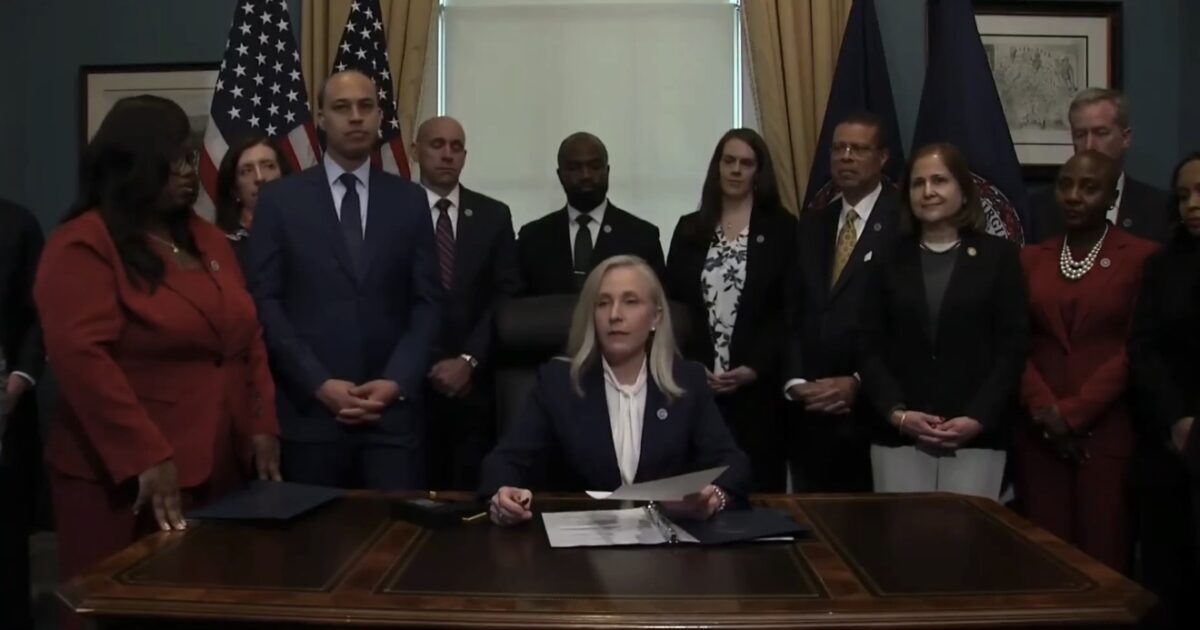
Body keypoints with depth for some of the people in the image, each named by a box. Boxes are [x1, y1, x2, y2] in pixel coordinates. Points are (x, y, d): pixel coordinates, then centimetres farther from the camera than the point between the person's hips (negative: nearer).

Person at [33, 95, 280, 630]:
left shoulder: (207, 239, 14)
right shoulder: (82, 246, -9)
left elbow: (248, 338, 14)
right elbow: (81, 357, -19)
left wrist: (262, 425, 4)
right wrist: (146, 457, -23)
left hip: (216, 468, 7)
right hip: (126, 476, -6)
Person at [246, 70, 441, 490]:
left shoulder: (410, 201, 9)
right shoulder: (279, 199, 5)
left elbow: (427, 301, 6)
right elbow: (265, 300, 0)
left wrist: (397, 382, -7)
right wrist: (318, 384, -9)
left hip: (394, 408, 1)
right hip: (309, 408, -1)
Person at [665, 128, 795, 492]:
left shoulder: (782, 228, 4)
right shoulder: (689, 229, 10)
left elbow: (790, 307, -1)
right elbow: (672, 303, 7)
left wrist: (755, 367, -11)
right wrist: (690, 366, -6)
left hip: (757, 383, -1)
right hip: (696, 382, 2)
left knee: (759, 482, 0)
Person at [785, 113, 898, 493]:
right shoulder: (811, 225, 15)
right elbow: (792, 313, 10)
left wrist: (859, 383, -13)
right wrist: (795, 381, -2)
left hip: (872, 408, -5)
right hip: (811, 410, 5)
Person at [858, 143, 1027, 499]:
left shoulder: (998, 256, 6)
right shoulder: (890, 260, 9)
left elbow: (1012, 348, 0)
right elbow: (871, 348, 5)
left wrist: (978, 418, -10)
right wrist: (896, 413, -8)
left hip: (977, 437, -1)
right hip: (897, 436, 1)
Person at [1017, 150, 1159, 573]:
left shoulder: (1142, 257, 0)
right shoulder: (1031, 259, 11)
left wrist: (1073, 412, -10)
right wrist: (1043, 408, -7)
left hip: (1107, 431, -3)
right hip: (1040, 432, 3)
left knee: (1103, 554, -1)